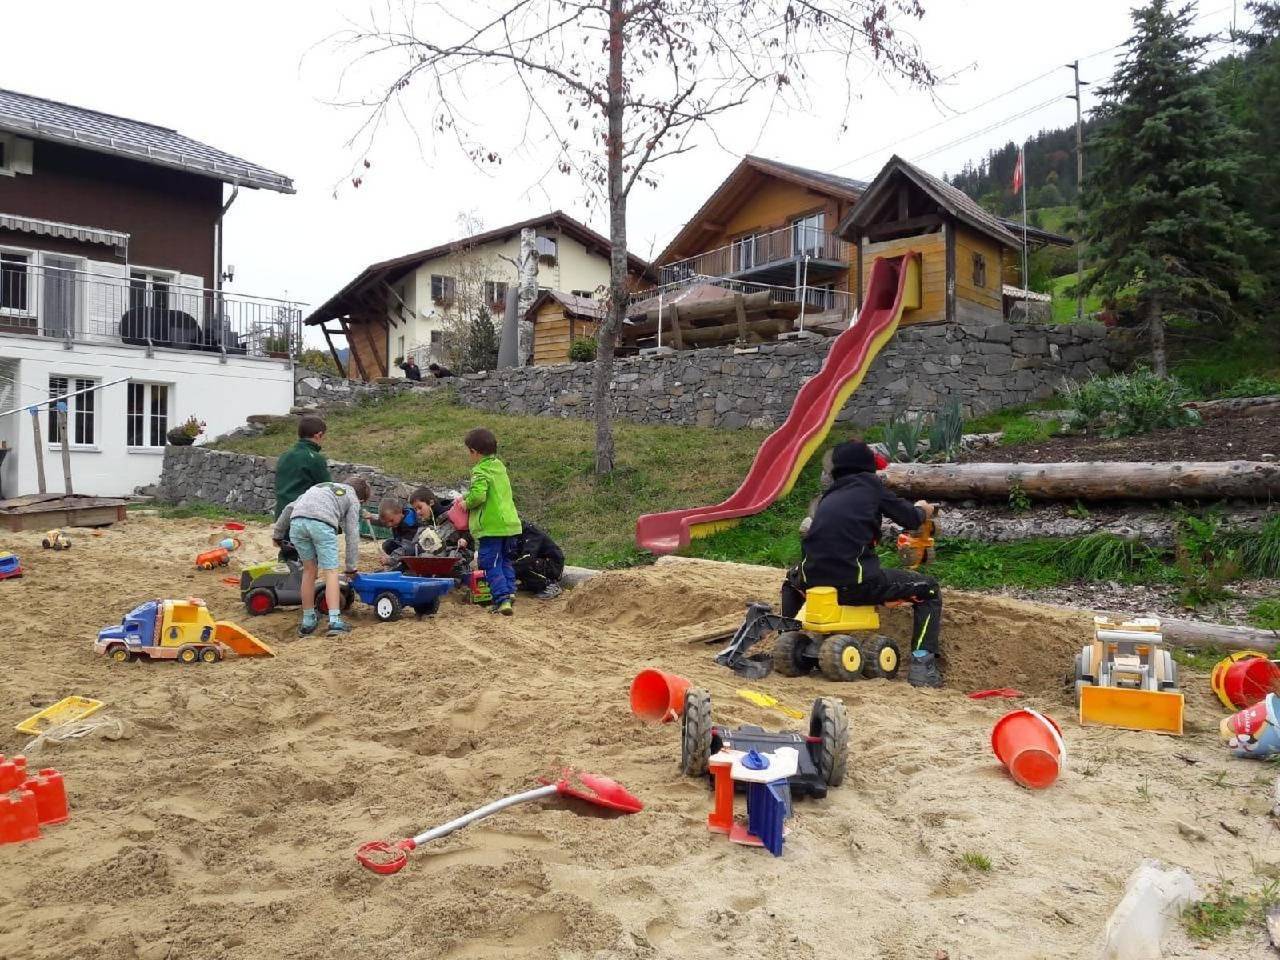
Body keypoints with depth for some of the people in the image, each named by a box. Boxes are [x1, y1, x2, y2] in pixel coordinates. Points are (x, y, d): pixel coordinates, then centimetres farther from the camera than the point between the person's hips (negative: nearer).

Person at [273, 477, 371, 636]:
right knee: (331, 572, 0)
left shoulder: (320, 486, 40)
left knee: (309, 570, 18)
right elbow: (352, 535, 19)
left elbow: (290, 507, 31)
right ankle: (335, 620, -12)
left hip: (296, 522, 5)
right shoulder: (352, 499, 25)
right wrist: (351, 567, 22)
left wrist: (278, 534, 35)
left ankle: (308, 622, 21)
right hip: (321, 523, -5)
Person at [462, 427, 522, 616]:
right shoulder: (500, 466, 14)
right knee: (506, 563, 19)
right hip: (510, 523, 8)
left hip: (491, 527, -8)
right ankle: (509, 592, 15)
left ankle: (502, 599, -8)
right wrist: (466, 497, 20)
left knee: (492, 566, -1)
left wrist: (467, 503, -8)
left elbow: (478, 495, -27)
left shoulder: (480, 471, -13)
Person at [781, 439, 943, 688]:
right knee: (928, 589, 15)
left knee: (793, 578, 40)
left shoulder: (828, 497, 22)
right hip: (857, 583, -5)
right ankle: (921, 663, 3)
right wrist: (922, 510, 37)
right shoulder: (869, 484, 10)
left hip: (813, 581, 5)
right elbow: (909, 518, 14)